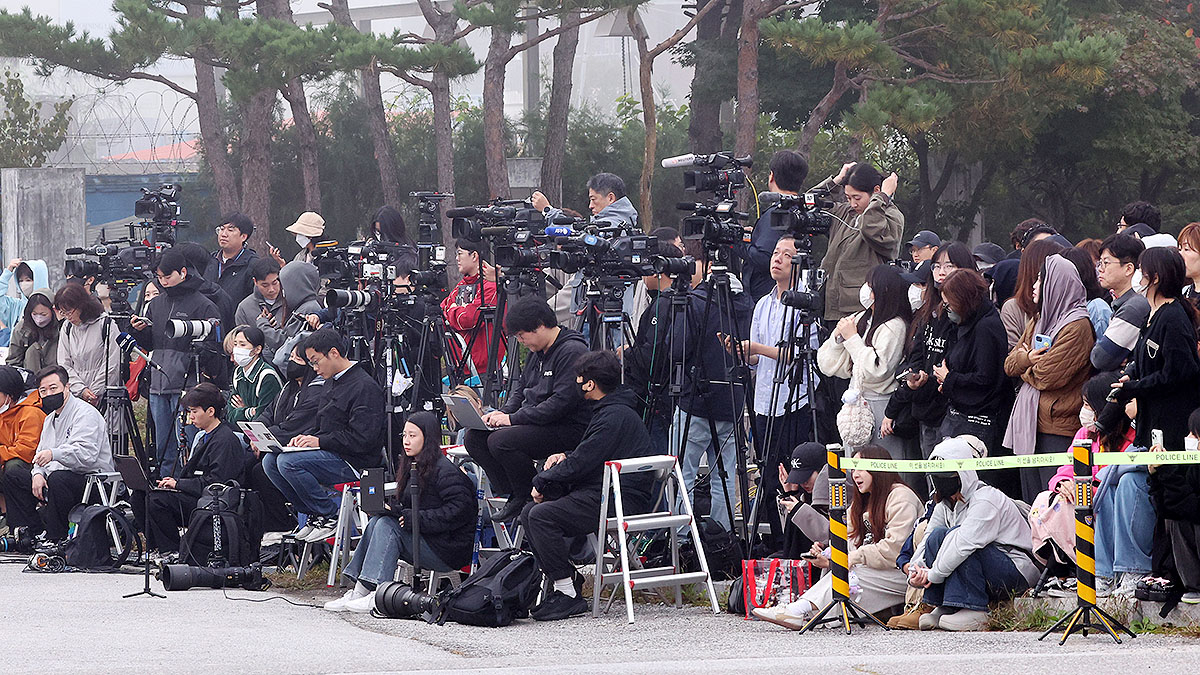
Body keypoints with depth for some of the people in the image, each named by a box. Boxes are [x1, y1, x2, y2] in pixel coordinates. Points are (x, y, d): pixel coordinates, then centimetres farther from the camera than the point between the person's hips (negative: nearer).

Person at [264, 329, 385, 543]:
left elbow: (362, 439, -21)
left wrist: (319, 441, -17)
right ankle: (315, 516, 1)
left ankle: (330, 516, -14)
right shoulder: (331, 383, 17)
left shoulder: (365, 387, -14)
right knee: (270, 461, -1)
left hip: (356, 462, -10)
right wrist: (307, 438, 4)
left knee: (288, 462, -26)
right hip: (332, 456, 10)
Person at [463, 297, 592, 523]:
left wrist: (514, 418, -22)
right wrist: (503, 412, 1)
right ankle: (513, 495, -1)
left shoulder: (572, 351, -17)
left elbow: (563, 401, -24)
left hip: (569, 429, -10)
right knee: (474, 437, -2)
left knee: (501, 441, -29)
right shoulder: (538, 351, 14)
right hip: (536, 424, 10)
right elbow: (521, 387, 23)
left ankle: (528, 499, -12)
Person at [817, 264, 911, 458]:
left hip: (880, 405, -8)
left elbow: (877, 370, -22)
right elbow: (832, 366, 14)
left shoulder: (894, 326, -12)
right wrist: (838, 337, -5)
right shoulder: (861, 319, 12)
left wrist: (852, 338, -14)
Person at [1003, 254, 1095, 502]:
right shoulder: (1038, 320, 17)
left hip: (1058, 428, -9)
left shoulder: (1077, 327, -12)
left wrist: (1025, 368, 3)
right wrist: (1027, 359, -8)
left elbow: (1048, 376, -17)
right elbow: (1009, 365, 14)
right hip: (1029, 423, 9)